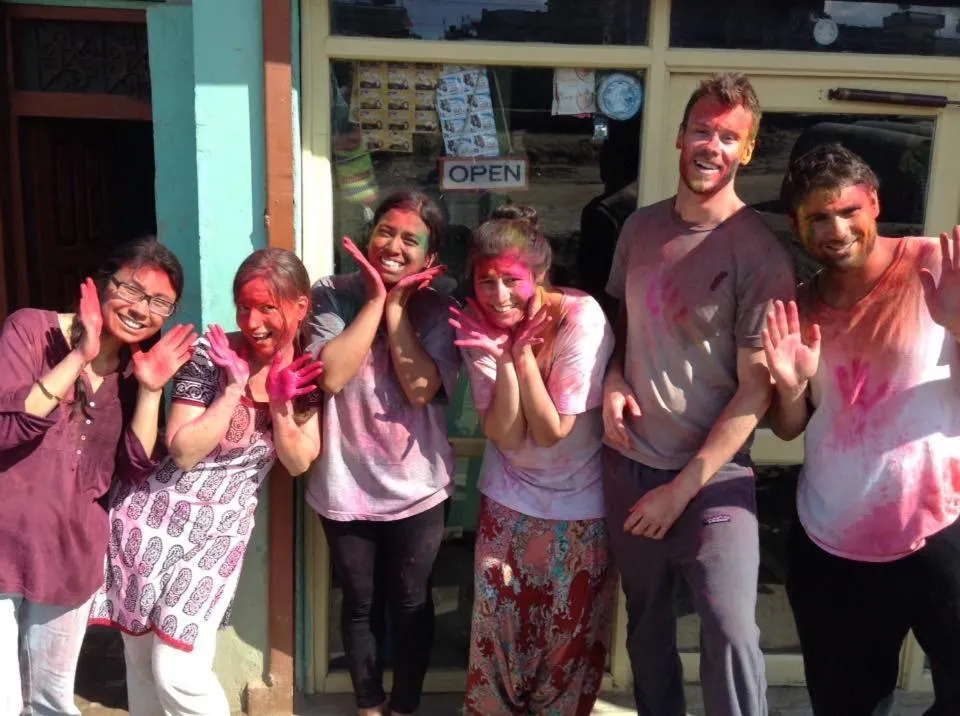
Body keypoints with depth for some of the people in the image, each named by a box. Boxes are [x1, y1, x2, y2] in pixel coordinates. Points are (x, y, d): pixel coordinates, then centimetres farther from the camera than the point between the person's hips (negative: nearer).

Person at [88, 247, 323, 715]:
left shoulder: (308, 370, -4)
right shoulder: (211, 355, -13)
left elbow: (298, 463, -3)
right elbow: (183, 452, -16)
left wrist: (280, 402, -19)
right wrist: (235, 387, -23)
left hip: (219, 528, 0)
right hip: (151, 515, 0)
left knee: (178, 673, -8)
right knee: (140, 660, 15)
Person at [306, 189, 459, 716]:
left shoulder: (437, 311, -6)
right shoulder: (333, 295, -8)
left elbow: (420, 387, -21)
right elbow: (330, 375, -22)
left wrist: (396, 305, -18)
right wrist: (376, 299, -19)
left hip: (415, 487, 0)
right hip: (345, 485, 0)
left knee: (410, 604, 16)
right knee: (360, 604, 18)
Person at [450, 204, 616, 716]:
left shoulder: (582, 317, -24)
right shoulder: (478, 326, -13)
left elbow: (553, 431, -22)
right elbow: (505, 436, -18)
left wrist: (523, 351, -27)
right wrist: (503, 353, -28)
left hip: (581, 503, -2)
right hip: (508, 500, 3)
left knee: (571, 633, 13)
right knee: (499, 625, 13)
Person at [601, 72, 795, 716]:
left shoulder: (759, 252, -12)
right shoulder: (641, 227, 5)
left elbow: (755, 390, -13)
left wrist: (684, 487, -14)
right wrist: (613, 380, -3)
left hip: (712, 475, -5)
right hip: (627, 464, 5)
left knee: (731, 634, -10)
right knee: (646, 621, 16)